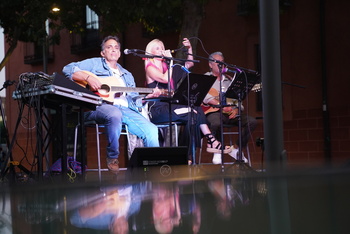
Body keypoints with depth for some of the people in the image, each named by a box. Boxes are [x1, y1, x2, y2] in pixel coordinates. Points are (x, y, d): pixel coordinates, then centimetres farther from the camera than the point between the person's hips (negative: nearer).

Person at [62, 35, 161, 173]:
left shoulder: (127, 75, 34)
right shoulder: (94, 64, 18)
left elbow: (134, 98, 28)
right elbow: (68, 69, 6)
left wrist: (149, 95, 8)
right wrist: (88, 78, -10)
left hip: (125, 109, 5)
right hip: (99, 107, -5)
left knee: (151, 130, -21)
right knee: (115, 114, -41)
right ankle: (112, 157, -21)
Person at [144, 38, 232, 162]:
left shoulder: (166, 67, 21)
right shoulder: (150, 68, -1)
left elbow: (189, 64, 25)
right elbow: (165, 79, -20)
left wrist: (189, 48, 11)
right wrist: (170, 61, -12)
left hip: (169, 107, 8)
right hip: (157, 109, -8)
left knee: (196, 109, -18)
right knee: (192, 114, -25)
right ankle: (211, 141, -19)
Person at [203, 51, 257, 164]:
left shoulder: (229, 79, 23)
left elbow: (237, 97, 17)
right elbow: (205, 96, -12)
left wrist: (236, 109, -5)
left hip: (230, 112, 5)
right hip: (213, 111, -5)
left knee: (252, 121, -15)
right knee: (216, 123, -40)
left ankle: (236, 149, 0)